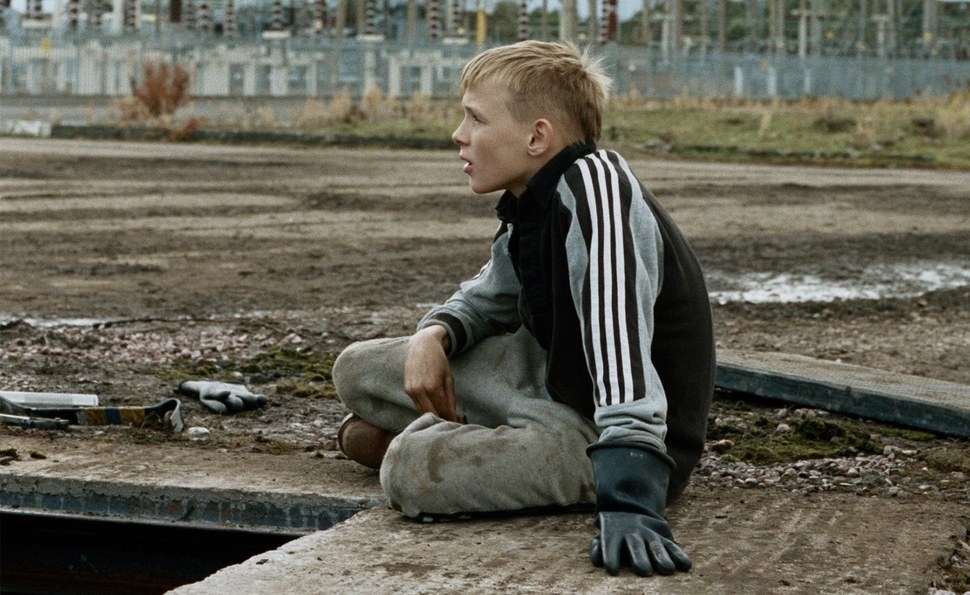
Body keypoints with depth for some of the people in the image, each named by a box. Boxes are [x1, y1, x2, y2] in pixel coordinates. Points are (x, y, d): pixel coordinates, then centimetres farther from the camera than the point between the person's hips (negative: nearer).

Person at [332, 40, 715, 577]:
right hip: (551, 380, 9)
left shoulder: (593, 185, -29)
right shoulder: (532, 205, 0)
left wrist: (627, 502, -50)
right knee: (357, 370, 12)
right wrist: (433, 335, -4)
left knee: (412, 471, -26)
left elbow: (621, 349, -40)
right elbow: (491, 296, 20)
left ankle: (399, 442, 4)